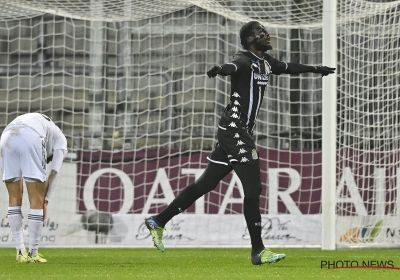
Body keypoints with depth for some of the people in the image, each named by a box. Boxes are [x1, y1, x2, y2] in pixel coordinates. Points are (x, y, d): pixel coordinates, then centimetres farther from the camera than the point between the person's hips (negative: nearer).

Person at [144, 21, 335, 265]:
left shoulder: (266, 62, 15)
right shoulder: (245, 60, -13)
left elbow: (289, 68, 35)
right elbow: (232, 67, -37)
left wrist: (316, 69, 49)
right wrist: (220, 70, -60)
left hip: (242, 132, 10)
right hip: (234, 129, -10)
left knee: (206, 184, 11)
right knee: (253, 188, -9)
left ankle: (159, 221, 18)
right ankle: (258, 251, -4)